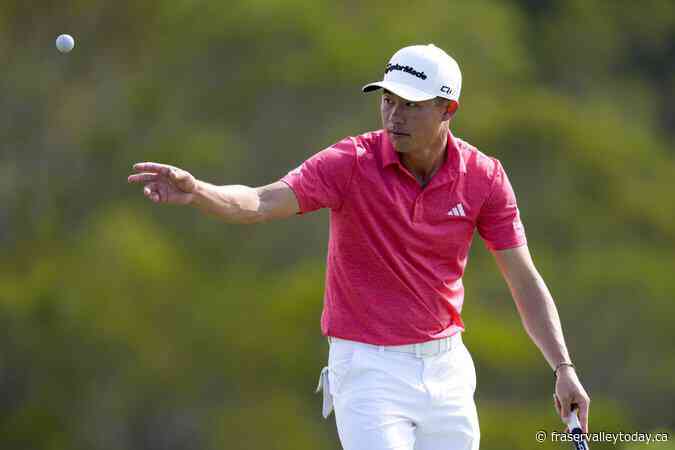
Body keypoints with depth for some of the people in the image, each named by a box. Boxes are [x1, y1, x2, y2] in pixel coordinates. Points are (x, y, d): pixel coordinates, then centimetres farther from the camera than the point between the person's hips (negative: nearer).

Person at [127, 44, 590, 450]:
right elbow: (261, 203, -27)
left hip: (446, 367, 4)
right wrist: (196, 192, -47)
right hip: (369, 368, -4)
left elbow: (525, 281, 1)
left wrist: (564, 368, -7)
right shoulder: (352, 163, -13)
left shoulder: (483, 176, -4)